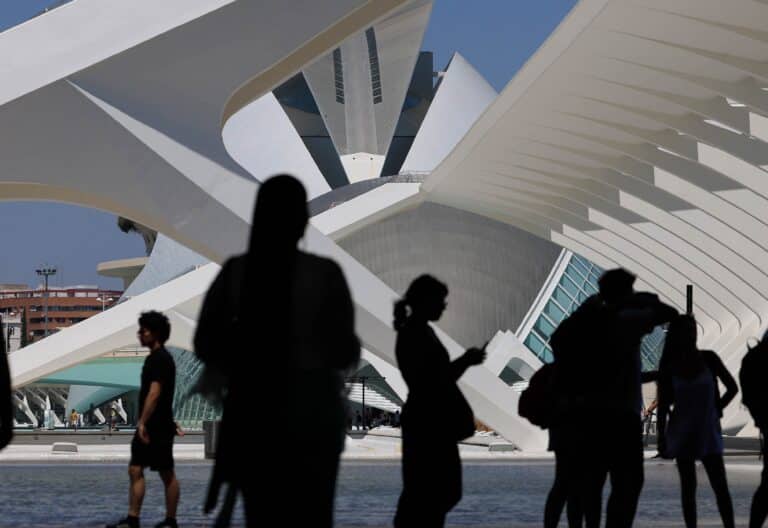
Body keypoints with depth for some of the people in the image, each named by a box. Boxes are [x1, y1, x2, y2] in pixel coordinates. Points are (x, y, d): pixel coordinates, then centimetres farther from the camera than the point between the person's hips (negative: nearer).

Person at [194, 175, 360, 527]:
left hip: (251, 413, 2)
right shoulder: (324, 273, -9)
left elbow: (206, 344, 3)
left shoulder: (234, 272, -2)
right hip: (310, 416, -2)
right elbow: (345, 352, -4)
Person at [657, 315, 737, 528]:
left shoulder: (708, 358, -3)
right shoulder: (670, 367, -3)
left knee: (720, 486, -6)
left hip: (708, 430, 0)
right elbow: (663, 405, 1)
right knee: (688, 486, 3)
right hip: (682, 432, 0)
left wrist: (716, 409, 2)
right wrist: (661, 438, -2)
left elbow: (732, 387, 6)